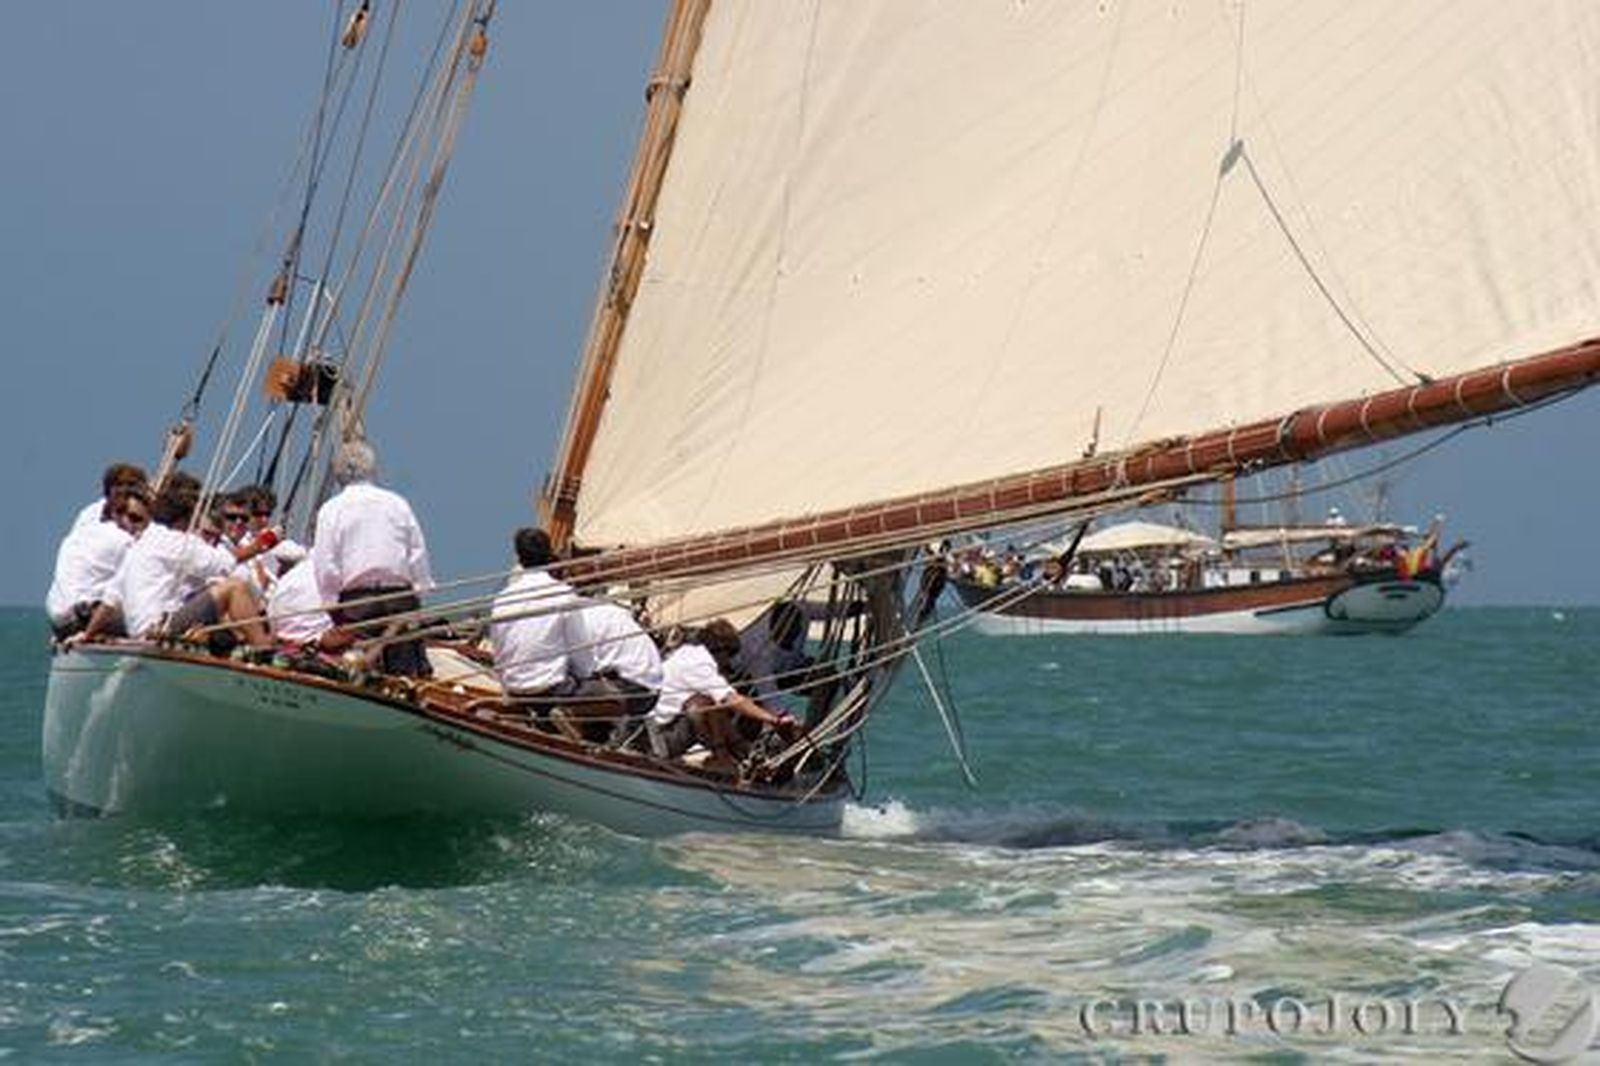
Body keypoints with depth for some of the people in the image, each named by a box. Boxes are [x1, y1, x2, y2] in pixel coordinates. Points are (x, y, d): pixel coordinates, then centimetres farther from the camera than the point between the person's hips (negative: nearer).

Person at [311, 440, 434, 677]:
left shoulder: (331, 509, 0)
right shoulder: (398, 503, 8)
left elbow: (325, 568, -3)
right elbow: (418, 556, 10)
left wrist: (332, 604, 3)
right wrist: (418, 591, 17)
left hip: (356, 599, -2)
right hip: (402, 597, 2)